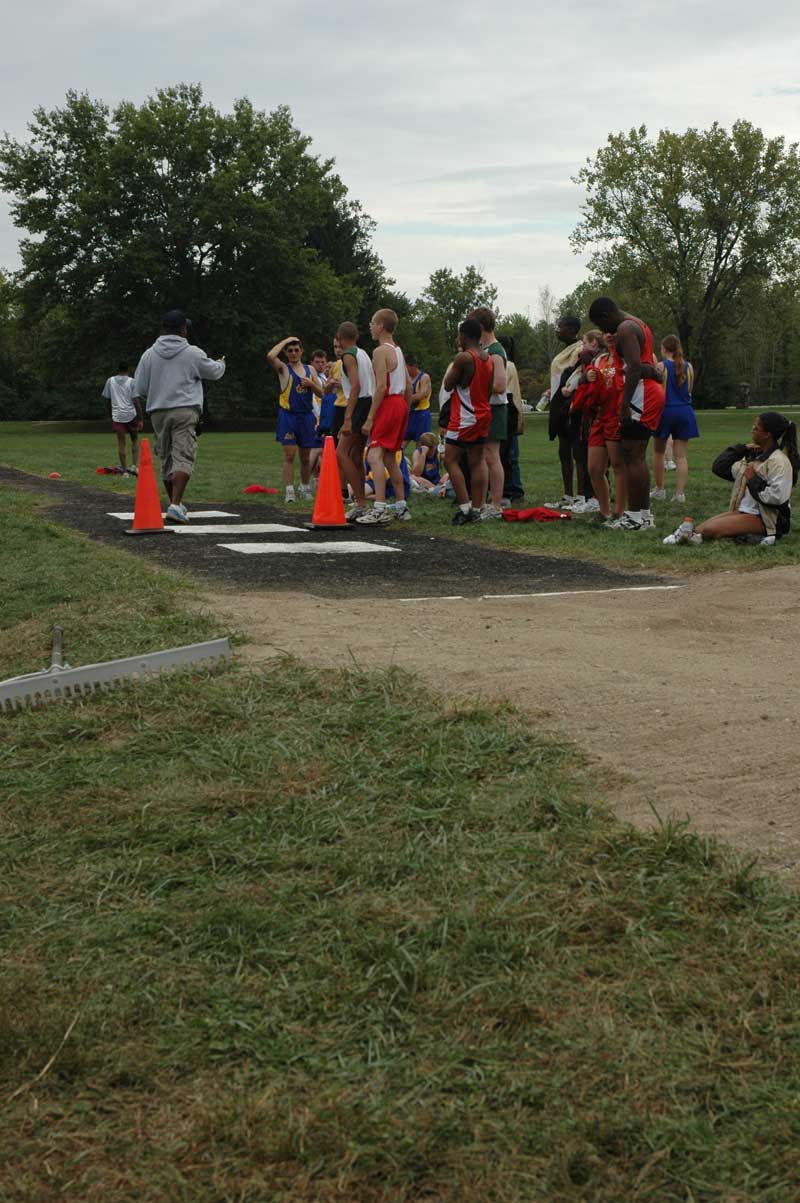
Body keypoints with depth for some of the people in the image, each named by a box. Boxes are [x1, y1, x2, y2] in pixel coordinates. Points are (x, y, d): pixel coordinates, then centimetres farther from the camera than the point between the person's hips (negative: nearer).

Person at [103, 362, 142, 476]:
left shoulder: (110, 381, 7)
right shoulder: (131, 381, -2)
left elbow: (107, 398, 14)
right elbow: (136, 400, -7)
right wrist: (140, 419, -5)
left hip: (117, 416, 1)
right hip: (131, 415, -1)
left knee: (121, 443, 3)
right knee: (134, 439, 16)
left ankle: (124, 471, 2)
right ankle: (134, 465, 3)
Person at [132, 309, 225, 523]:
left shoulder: (149, 354, 4)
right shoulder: (193, 354, -3)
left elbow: (139, 389, 8)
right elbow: (214, 372, 14)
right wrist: (220, 363, 38)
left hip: (158, 413, 4)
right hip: (185, 411, -4)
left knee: (167, 459, 15)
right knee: (183, 457, -9)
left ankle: (176, 504, 27)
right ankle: (175, 505, -23)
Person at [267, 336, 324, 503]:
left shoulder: (309, 369, 12)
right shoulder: (283, 368, 1)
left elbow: (320, 393, 10)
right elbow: (270, 356, -20)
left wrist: (311, 384, -9)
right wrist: (285, 340, -9)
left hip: (306, 415, 4)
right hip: (288, 415, -3)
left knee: (305, 457, 10)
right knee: (289, 455, -10)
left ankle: (305, 489, 22)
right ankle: (289, 491, -10)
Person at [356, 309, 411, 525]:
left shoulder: (381, 351, -11)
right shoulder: (398, 350, 16)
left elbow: (381, 387, -19)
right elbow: (409, 386, 17)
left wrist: (370, 418, -18)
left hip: (388, 404, -9)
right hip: (401, 403, 9)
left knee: (375, 456, -16)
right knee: (389, 458, 17)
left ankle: (379, 509, -26)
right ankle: (401, 507, 21)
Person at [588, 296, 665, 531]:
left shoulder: (625, 329, -11)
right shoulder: (639, 325, 21)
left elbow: (635, 367, -21)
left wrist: (624, 404, -24)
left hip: (639, 397, -10)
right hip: (651, 393, 10)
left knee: (631, 457, -9)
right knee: (638, 457, 13)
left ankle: (634, 516, -10)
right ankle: (645, 514, 15)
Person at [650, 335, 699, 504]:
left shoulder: (661, 366, -8)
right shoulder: (688, 367, 4)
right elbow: (689, 390, 14)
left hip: (665, 410, -3)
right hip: (685, 411, 3)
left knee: (658, 451, 15)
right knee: (681, 455, 2)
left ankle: (659, 490, 18)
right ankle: (679, 493, -5)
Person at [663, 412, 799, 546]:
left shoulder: (778, 461, -10)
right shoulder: (753, 456, 15)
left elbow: (777, 496, -23)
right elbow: (719, 467, 14)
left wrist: (753, 480, -12)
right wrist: (742, 449, 4)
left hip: (765, 520, -8)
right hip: (743, 511, 8)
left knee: (709, 529, -27)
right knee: (702, 527, -18)